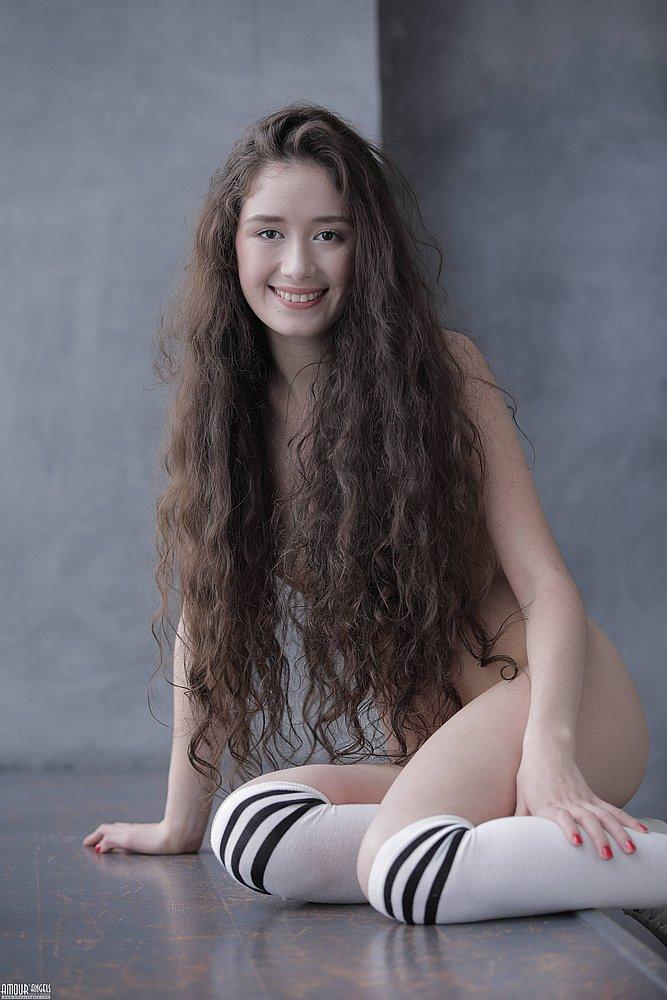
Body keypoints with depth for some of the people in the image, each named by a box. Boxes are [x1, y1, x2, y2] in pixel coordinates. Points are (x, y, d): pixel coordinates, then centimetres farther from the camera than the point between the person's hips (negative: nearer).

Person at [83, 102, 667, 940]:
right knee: (250, 829, -23)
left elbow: (545, 584, -11)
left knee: (401, 865, -32)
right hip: (430, 752, 5)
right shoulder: (223, 404, 6)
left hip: (549, 693, -5)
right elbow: (209, 608, 9)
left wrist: (548, 756, -27)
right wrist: (180, 821, 9)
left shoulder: (438, 367, -5)